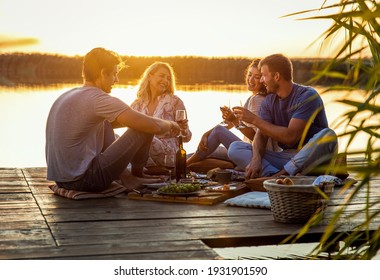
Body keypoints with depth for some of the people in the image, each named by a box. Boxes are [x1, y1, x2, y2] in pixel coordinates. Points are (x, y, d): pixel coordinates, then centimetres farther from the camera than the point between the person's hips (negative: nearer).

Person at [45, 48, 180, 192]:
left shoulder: (67, 95, 12)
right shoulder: (99, 99, -15)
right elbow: (155, 126, -15)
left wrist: (133, 121, 24)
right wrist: (170, 124, 8)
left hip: (60, 178, 9)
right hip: (83, 180, -9)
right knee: (144, 129, -4)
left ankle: (124, 175, 20)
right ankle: (136, 174, 22)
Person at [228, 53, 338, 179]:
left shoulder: (307, 96, -11)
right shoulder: (269, 102, 10)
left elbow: (290, 137, -19)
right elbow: (261, 135, 0)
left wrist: (254, 120, -15)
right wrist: (256, 158, -22)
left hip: (311, 159, -5)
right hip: (285, 156, 5)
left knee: (328, 136, -36)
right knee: (234, 148, -10)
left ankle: (280, 174, -33)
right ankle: (277, 176, -33)